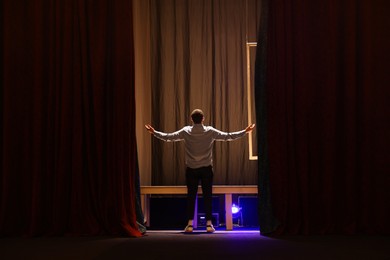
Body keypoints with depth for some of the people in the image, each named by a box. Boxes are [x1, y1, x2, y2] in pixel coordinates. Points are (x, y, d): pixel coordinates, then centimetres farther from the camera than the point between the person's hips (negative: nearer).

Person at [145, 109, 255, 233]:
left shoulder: (186, 131, -5)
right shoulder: (210, 131, -6)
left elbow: (168, 137, 1)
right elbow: (228, 136, -4)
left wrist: (154, 132, 15)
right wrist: (245, 131, 5)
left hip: (191, 169, 1)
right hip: (206, 169, 0)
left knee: (191, 196, 6)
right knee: (207, 196, 5)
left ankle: (190, 224, 5)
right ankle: (209, 224, 4)